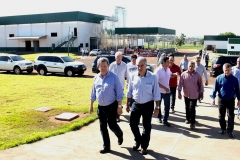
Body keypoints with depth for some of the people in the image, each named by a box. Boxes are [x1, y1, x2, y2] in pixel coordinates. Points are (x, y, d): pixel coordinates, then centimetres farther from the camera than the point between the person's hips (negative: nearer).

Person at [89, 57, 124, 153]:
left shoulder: (114, 77, -11)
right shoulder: (96, 78, 3)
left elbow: (119, 93, -11)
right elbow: (93, 93, 11)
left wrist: (119, 106, -14)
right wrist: (91, 105, 12)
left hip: (112, 106, -5)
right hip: (101, 107, 5)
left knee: (112, 125, 0)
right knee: (103, 127, 8)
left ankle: (120, 135, 35)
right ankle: (106, 147, 21)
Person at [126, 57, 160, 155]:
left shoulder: (152, 77, -12)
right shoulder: (133, 76, -3)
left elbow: (156, 93, -7)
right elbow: (129, 92, 6)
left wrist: (157, 107, -8)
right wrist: (127, 104, 7)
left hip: (148, 105, -2)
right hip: (136, 104, 3)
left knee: (146, 127, 9)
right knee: (133, 124, 6)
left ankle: (144, 146, 27)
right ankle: (138, 141, 33)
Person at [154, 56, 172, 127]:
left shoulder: (168, 69, 1)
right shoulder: (158, 70, -18)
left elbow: (170, 75, 22)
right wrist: (164, 88, -27)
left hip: (167, 91, 5)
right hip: (159, 91, -5)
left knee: (167, 106, 3)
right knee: (158, 105, 15)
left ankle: (165, 120, 13)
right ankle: (159, 117, 36)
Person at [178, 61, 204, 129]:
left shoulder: (197, 75, -6)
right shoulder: (183, 74, -5)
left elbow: (200, 85, 1)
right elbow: (180, 84, -4)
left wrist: (201, 94, 3)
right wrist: (179, 93, -8)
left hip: (194, 95, -2)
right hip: (186, 94, 2)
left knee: (192, 108, -7)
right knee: (187, 108, 16)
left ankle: (192, 122, 4)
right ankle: (188, 118, 36)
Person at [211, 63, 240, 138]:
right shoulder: (219, 78, -8)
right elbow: (215, 89, -1)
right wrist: (213, 98, -5)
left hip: (231, 100, 0)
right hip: (221, 100, 0)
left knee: (231, 116, 0)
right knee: (221, 116, 10)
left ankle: (230, 131, 12)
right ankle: (223, 128, 27)